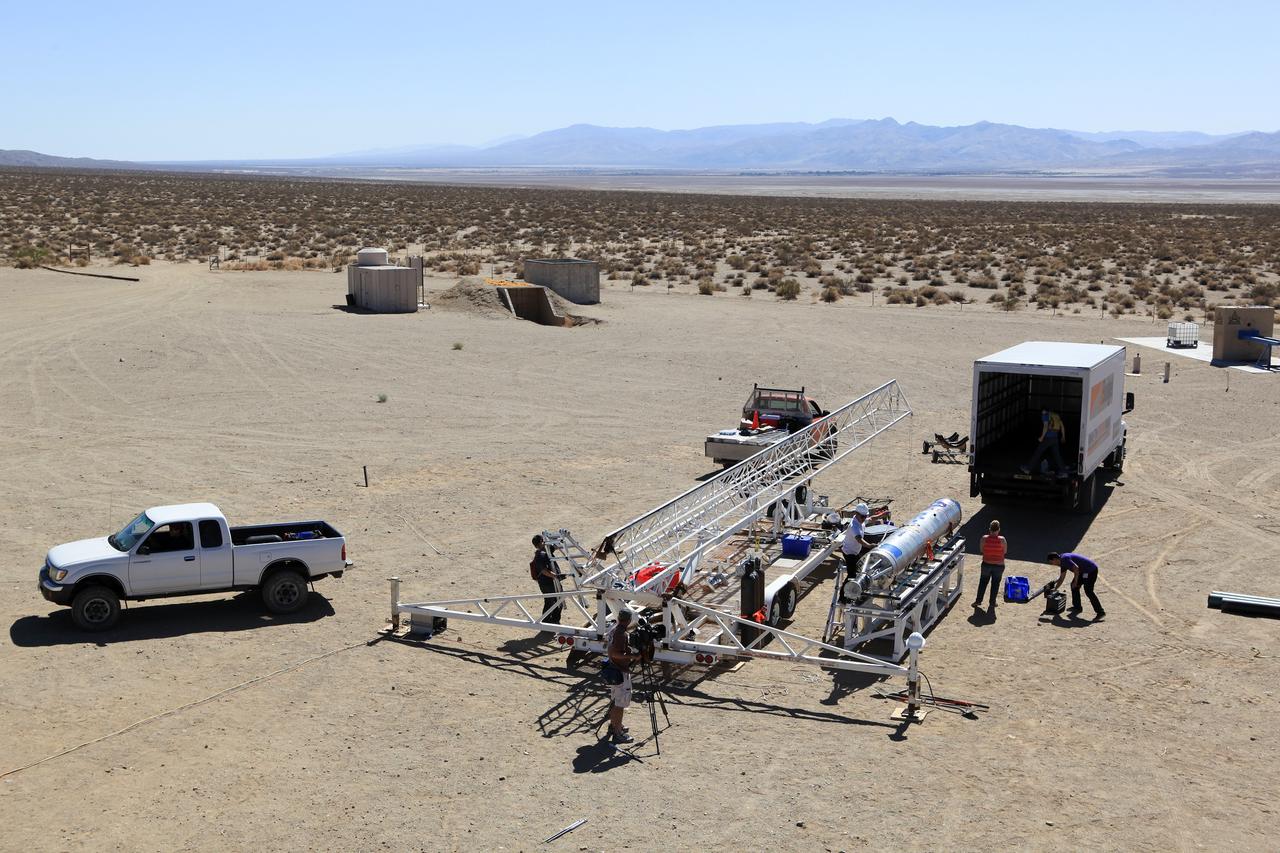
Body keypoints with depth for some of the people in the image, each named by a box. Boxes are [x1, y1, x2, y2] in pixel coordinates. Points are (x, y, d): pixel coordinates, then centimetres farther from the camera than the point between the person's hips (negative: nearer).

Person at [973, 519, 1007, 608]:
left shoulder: (984, 538, -16)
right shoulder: (1002, 540, -21)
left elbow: (981, 550, -2)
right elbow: (1005, 551, -7)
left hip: (986, 564, 1)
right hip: (999, 565, -1)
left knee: (983, 582, 19)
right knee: (995, 583, 17)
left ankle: (978, 600, 25)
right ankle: (992, 602, 27)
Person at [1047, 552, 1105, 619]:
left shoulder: (1064, 559, -18)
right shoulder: (1062, 563, 14)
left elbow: (1076, 568, -28)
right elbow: (1061, 578, 23)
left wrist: (1076, 582, -18)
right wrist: (1054, 589, 25)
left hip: (1091, 570, -11)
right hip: (1084, 571, 11)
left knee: (1088, 591, -13)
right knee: (1074, 586, 16)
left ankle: (1100, 612, -12)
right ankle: (1077, 607, 25)